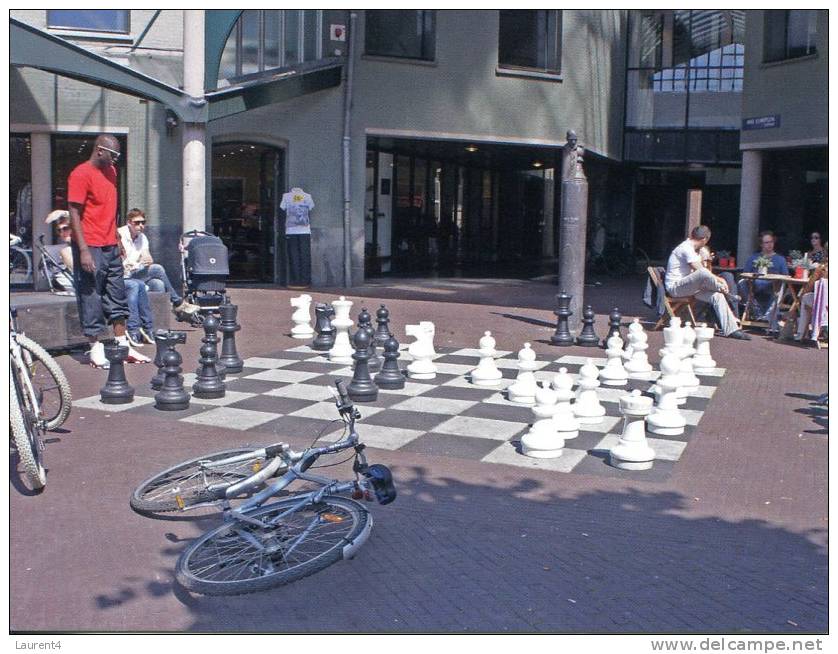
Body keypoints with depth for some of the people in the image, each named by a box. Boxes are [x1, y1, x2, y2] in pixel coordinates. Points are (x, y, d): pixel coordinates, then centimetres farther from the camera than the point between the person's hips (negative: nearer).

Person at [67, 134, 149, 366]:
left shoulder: (111, 171, 14)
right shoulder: (81, 174, -10)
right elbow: (74, 214, -14)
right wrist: (83, 250, -20)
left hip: (111, 247, 8)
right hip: (91, 248, -8)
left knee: (117, 297, 10)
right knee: (91, 298, -1)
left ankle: (123, 345, 16)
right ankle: (96, 349, 6)